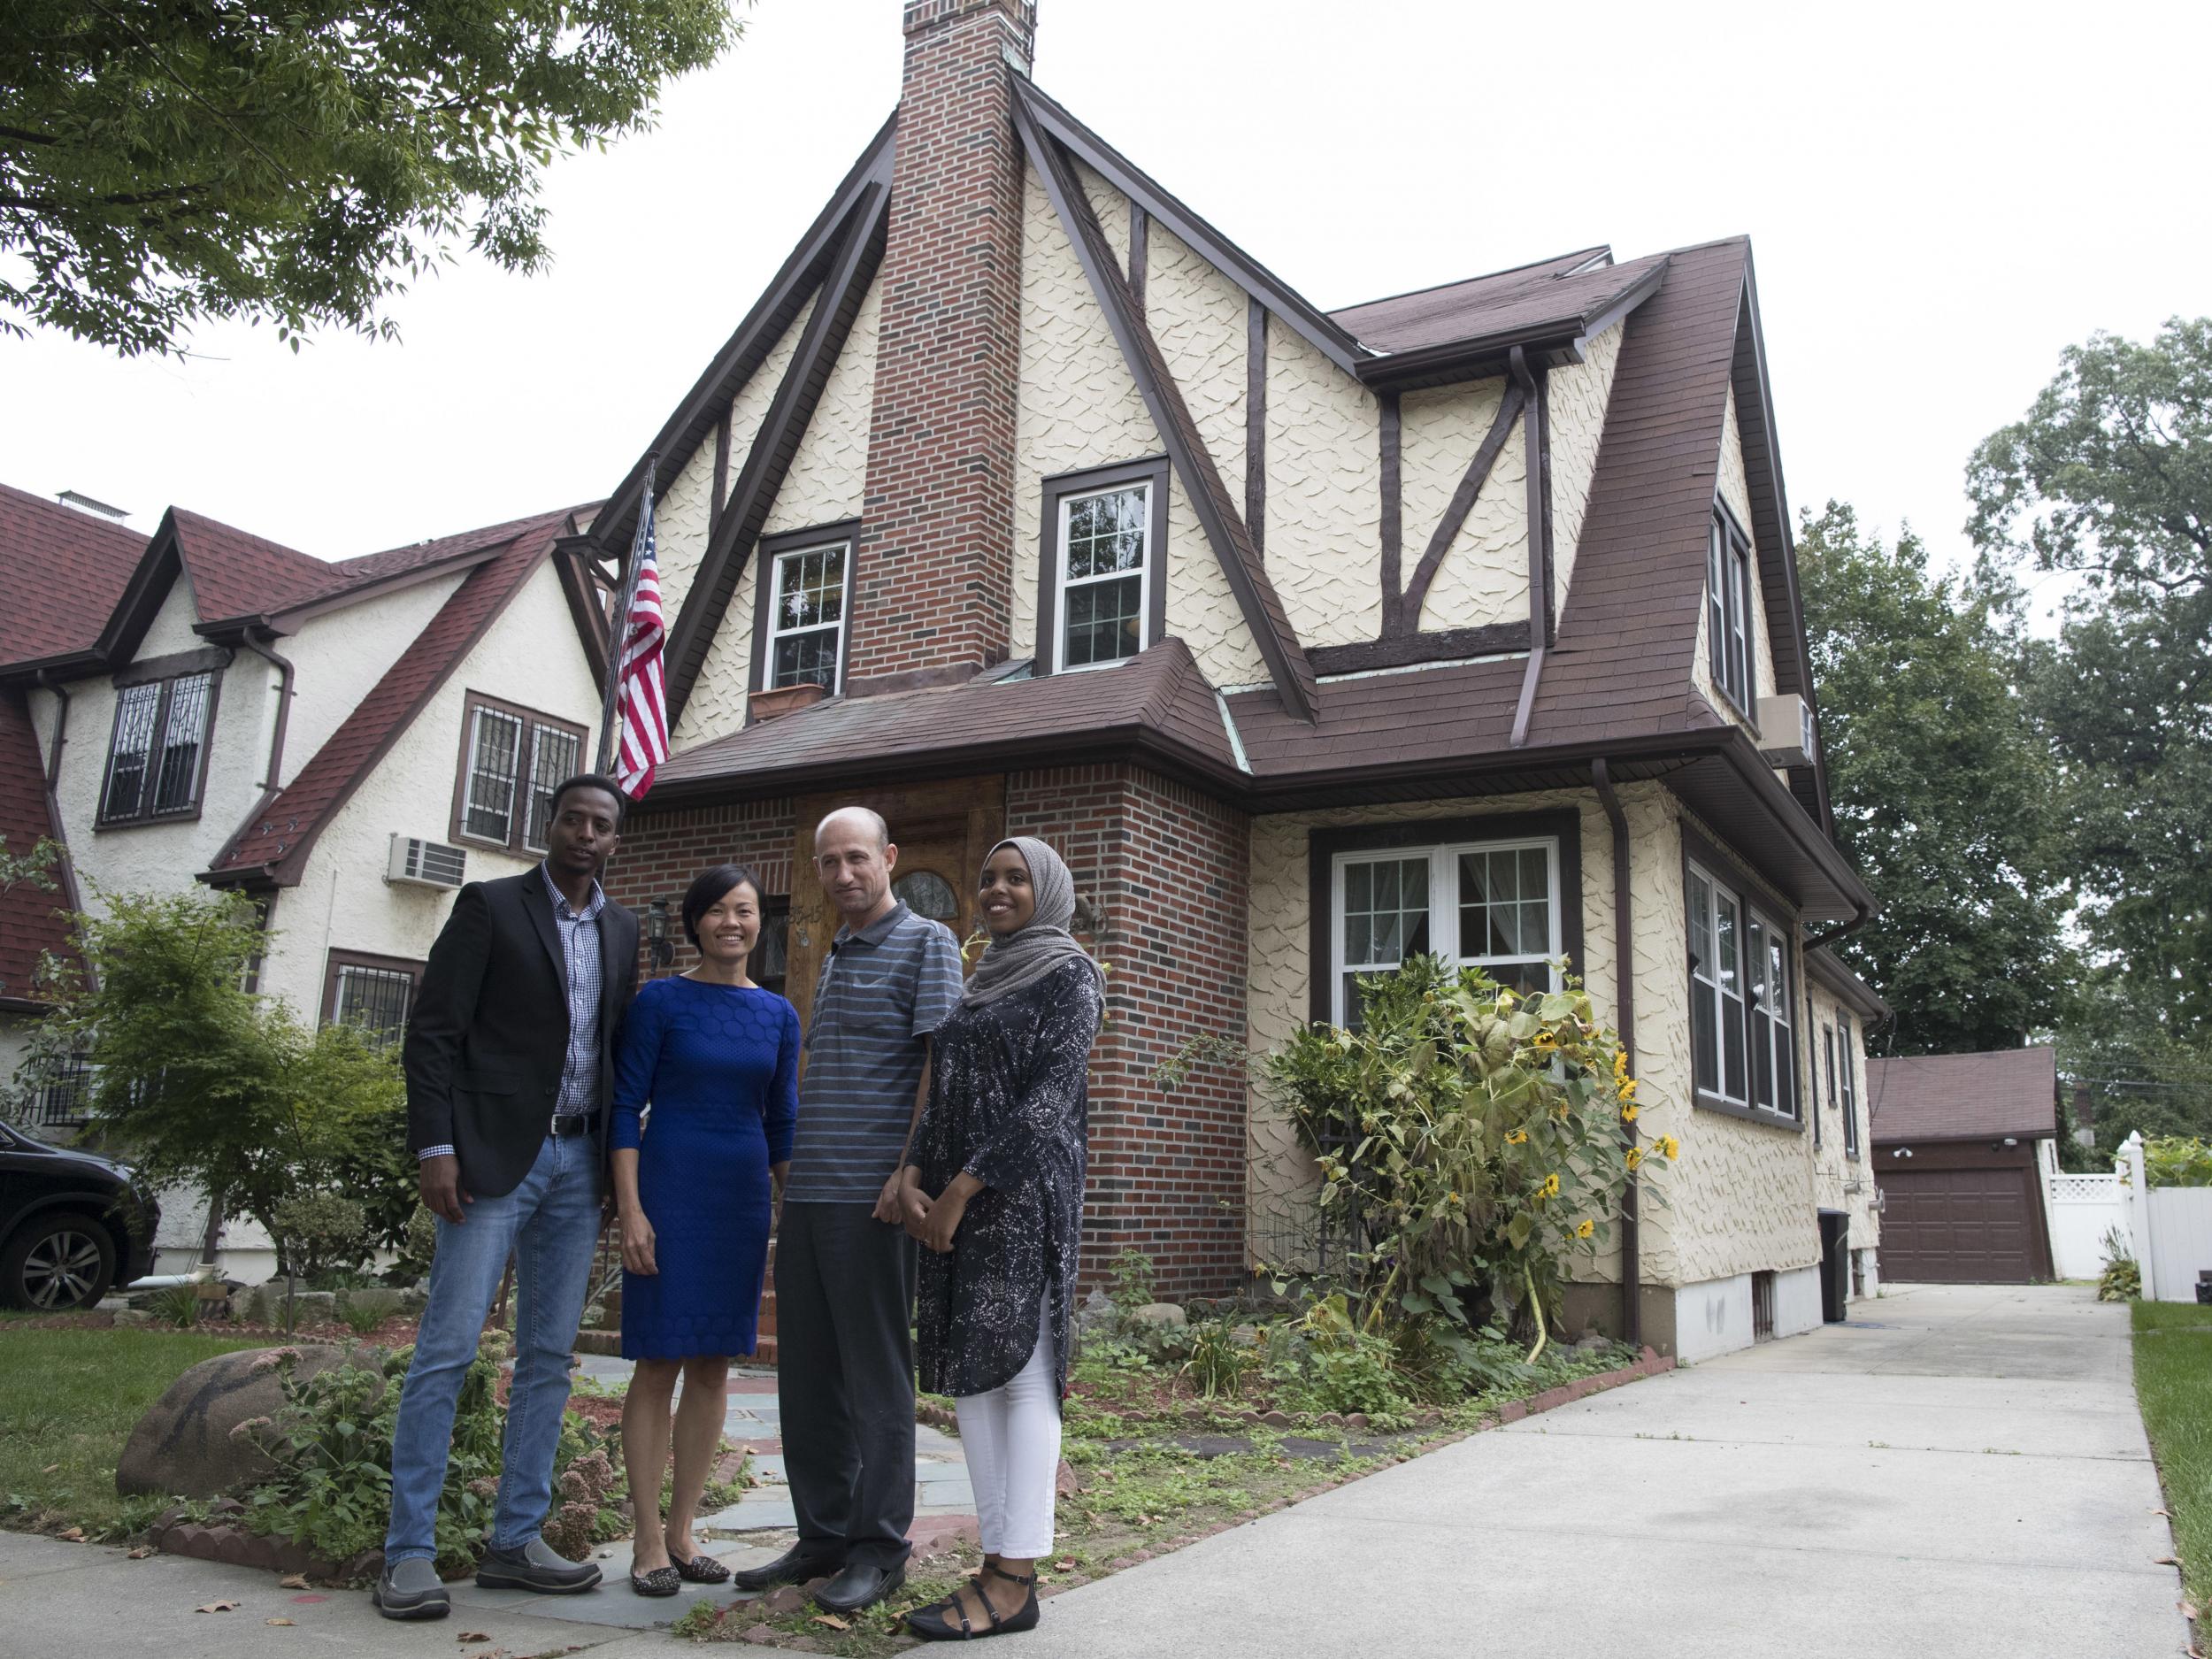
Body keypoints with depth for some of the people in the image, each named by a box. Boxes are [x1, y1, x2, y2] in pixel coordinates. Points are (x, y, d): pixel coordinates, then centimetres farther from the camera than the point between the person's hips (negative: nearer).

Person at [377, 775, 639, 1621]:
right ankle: (408, 1552, 3)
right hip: (495, 1155, -5)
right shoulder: (490, 905, -2)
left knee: (548, 1357, 8)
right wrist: (435, 1148, -14)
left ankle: (515, 1540, 17)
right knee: (447, 1347, -5)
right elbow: (432, 1032, -6)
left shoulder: (621, 928, 13)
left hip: (578, 1162, 6)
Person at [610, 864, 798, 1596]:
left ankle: (682, 1531, 18)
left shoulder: (778, 1014, 9)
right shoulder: (660, 1002, -3)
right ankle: (648, 1541, 7)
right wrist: (631, 1209, -12)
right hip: (670, 1186, -4)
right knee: (659, 1361, -2)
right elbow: (625, 1107, -5)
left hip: (743, 1198, 4)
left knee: (714, 1364, 7)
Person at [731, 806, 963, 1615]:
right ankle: (821, 1536, 21)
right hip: (807, 1194, 8)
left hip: (870, 1196, -8)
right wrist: (796, 1170, 17)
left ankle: (879, 1549, 9)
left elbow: (941, 1063, -11)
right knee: (806, 1373, 10)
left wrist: (909, 1173, -18)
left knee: (875, 1372, -1)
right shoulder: (835, 955, 20)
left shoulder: (925, 943, -3)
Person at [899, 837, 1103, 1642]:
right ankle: (1000, 1562, 13)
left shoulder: (1070, 973, -4)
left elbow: (1050, 1097, -13)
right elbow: (945, 1097, 15)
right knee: (970, 1371, 6)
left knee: (1020, 1369, -6)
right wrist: (913, 1177, -2)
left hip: (1023, 1192, -8)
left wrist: (962, 1189, -16)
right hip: (956, 1196, 8)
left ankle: (1016, 1582, -1)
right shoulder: (983, 985, 19)